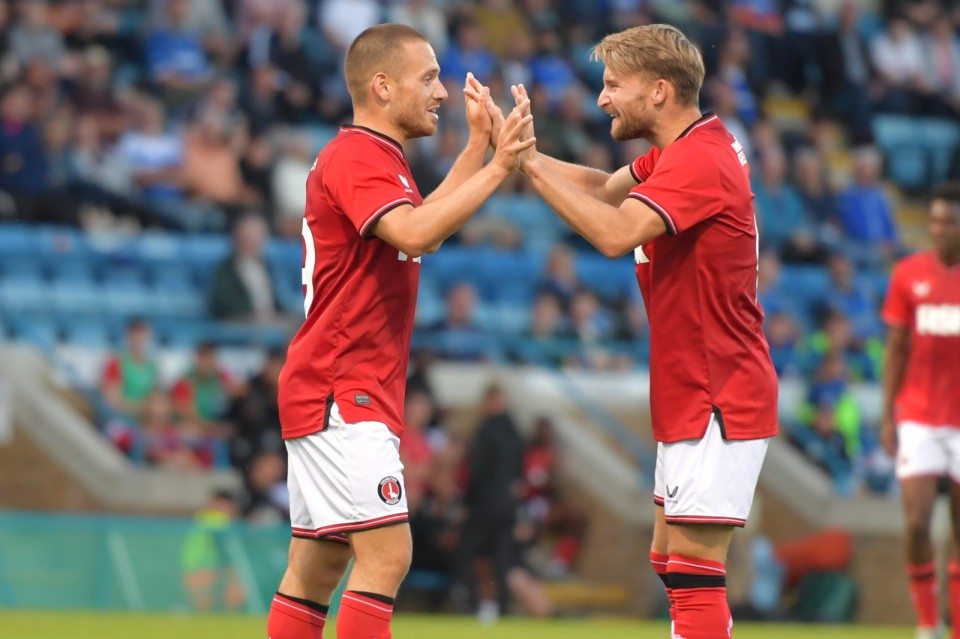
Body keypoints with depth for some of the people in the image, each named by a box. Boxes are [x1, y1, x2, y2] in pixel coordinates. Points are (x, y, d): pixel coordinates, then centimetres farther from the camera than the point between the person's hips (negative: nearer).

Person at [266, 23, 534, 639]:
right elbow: (415, 233, -31)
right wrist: (496, 168, -29)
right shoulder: (357, 157, -14)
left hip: (336, 396, 11)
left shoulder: (373, 158, 19)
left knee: (315, 570, 9)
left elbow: (426, 227, 33)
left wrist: (478, 144, 27)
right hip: (343, 395, -11)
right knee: (386, 554, -16)